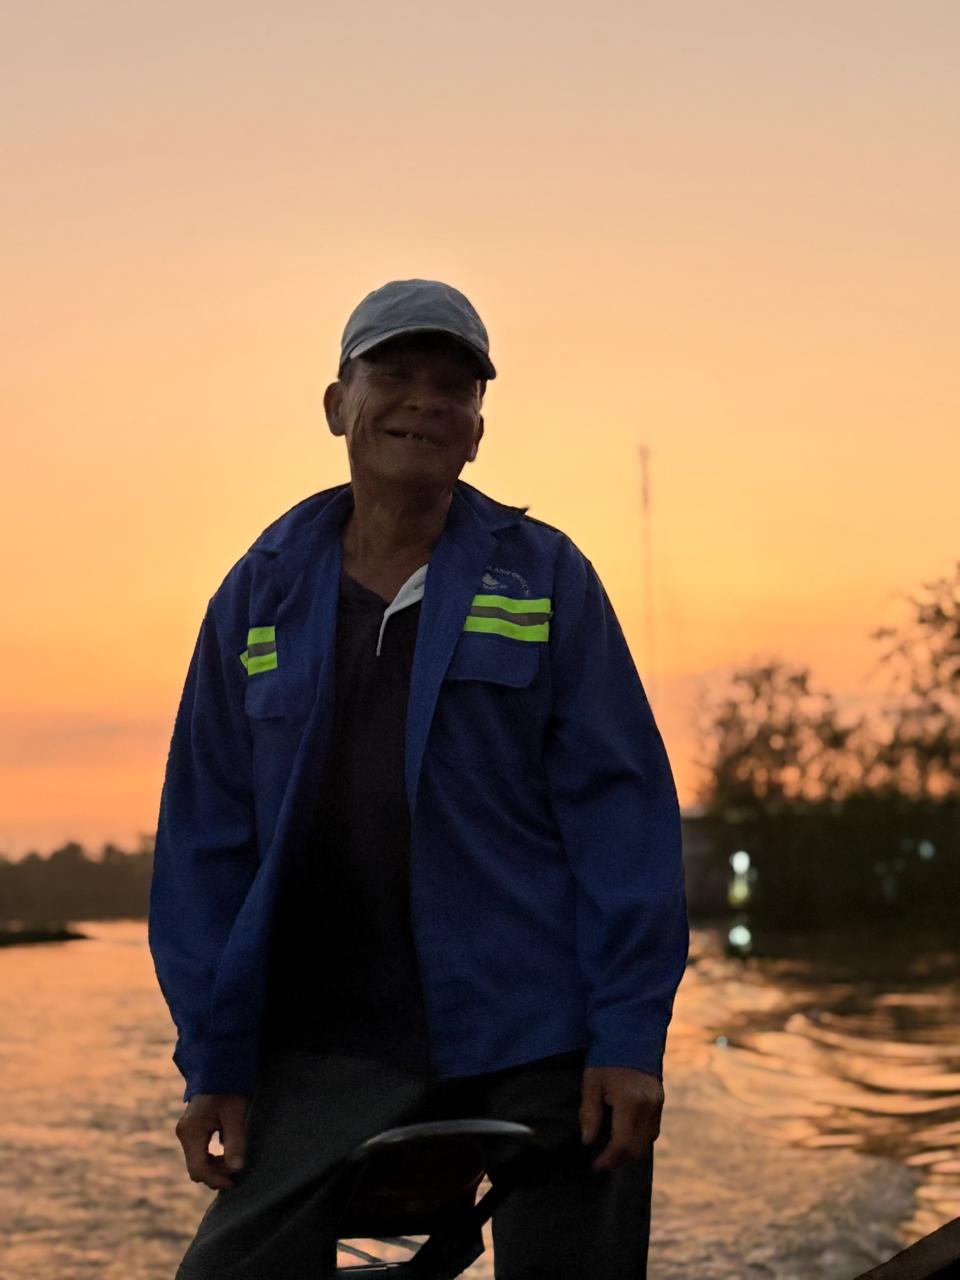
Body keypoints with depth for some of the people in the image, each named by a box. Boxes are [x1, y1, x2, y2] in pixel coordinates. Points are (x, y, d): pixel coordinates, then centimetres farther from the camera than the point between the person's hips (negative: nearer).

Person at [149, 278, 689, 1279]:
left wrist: (629, 1040, -9)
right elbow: (205, 839, 9)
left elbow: (621, 811, -2)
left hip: (541, 1045, -1)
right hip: (336, 1045, 1)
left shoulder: (544, 577, 3)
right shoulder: (263, 595, 8)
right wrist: (212, 1064, 4)